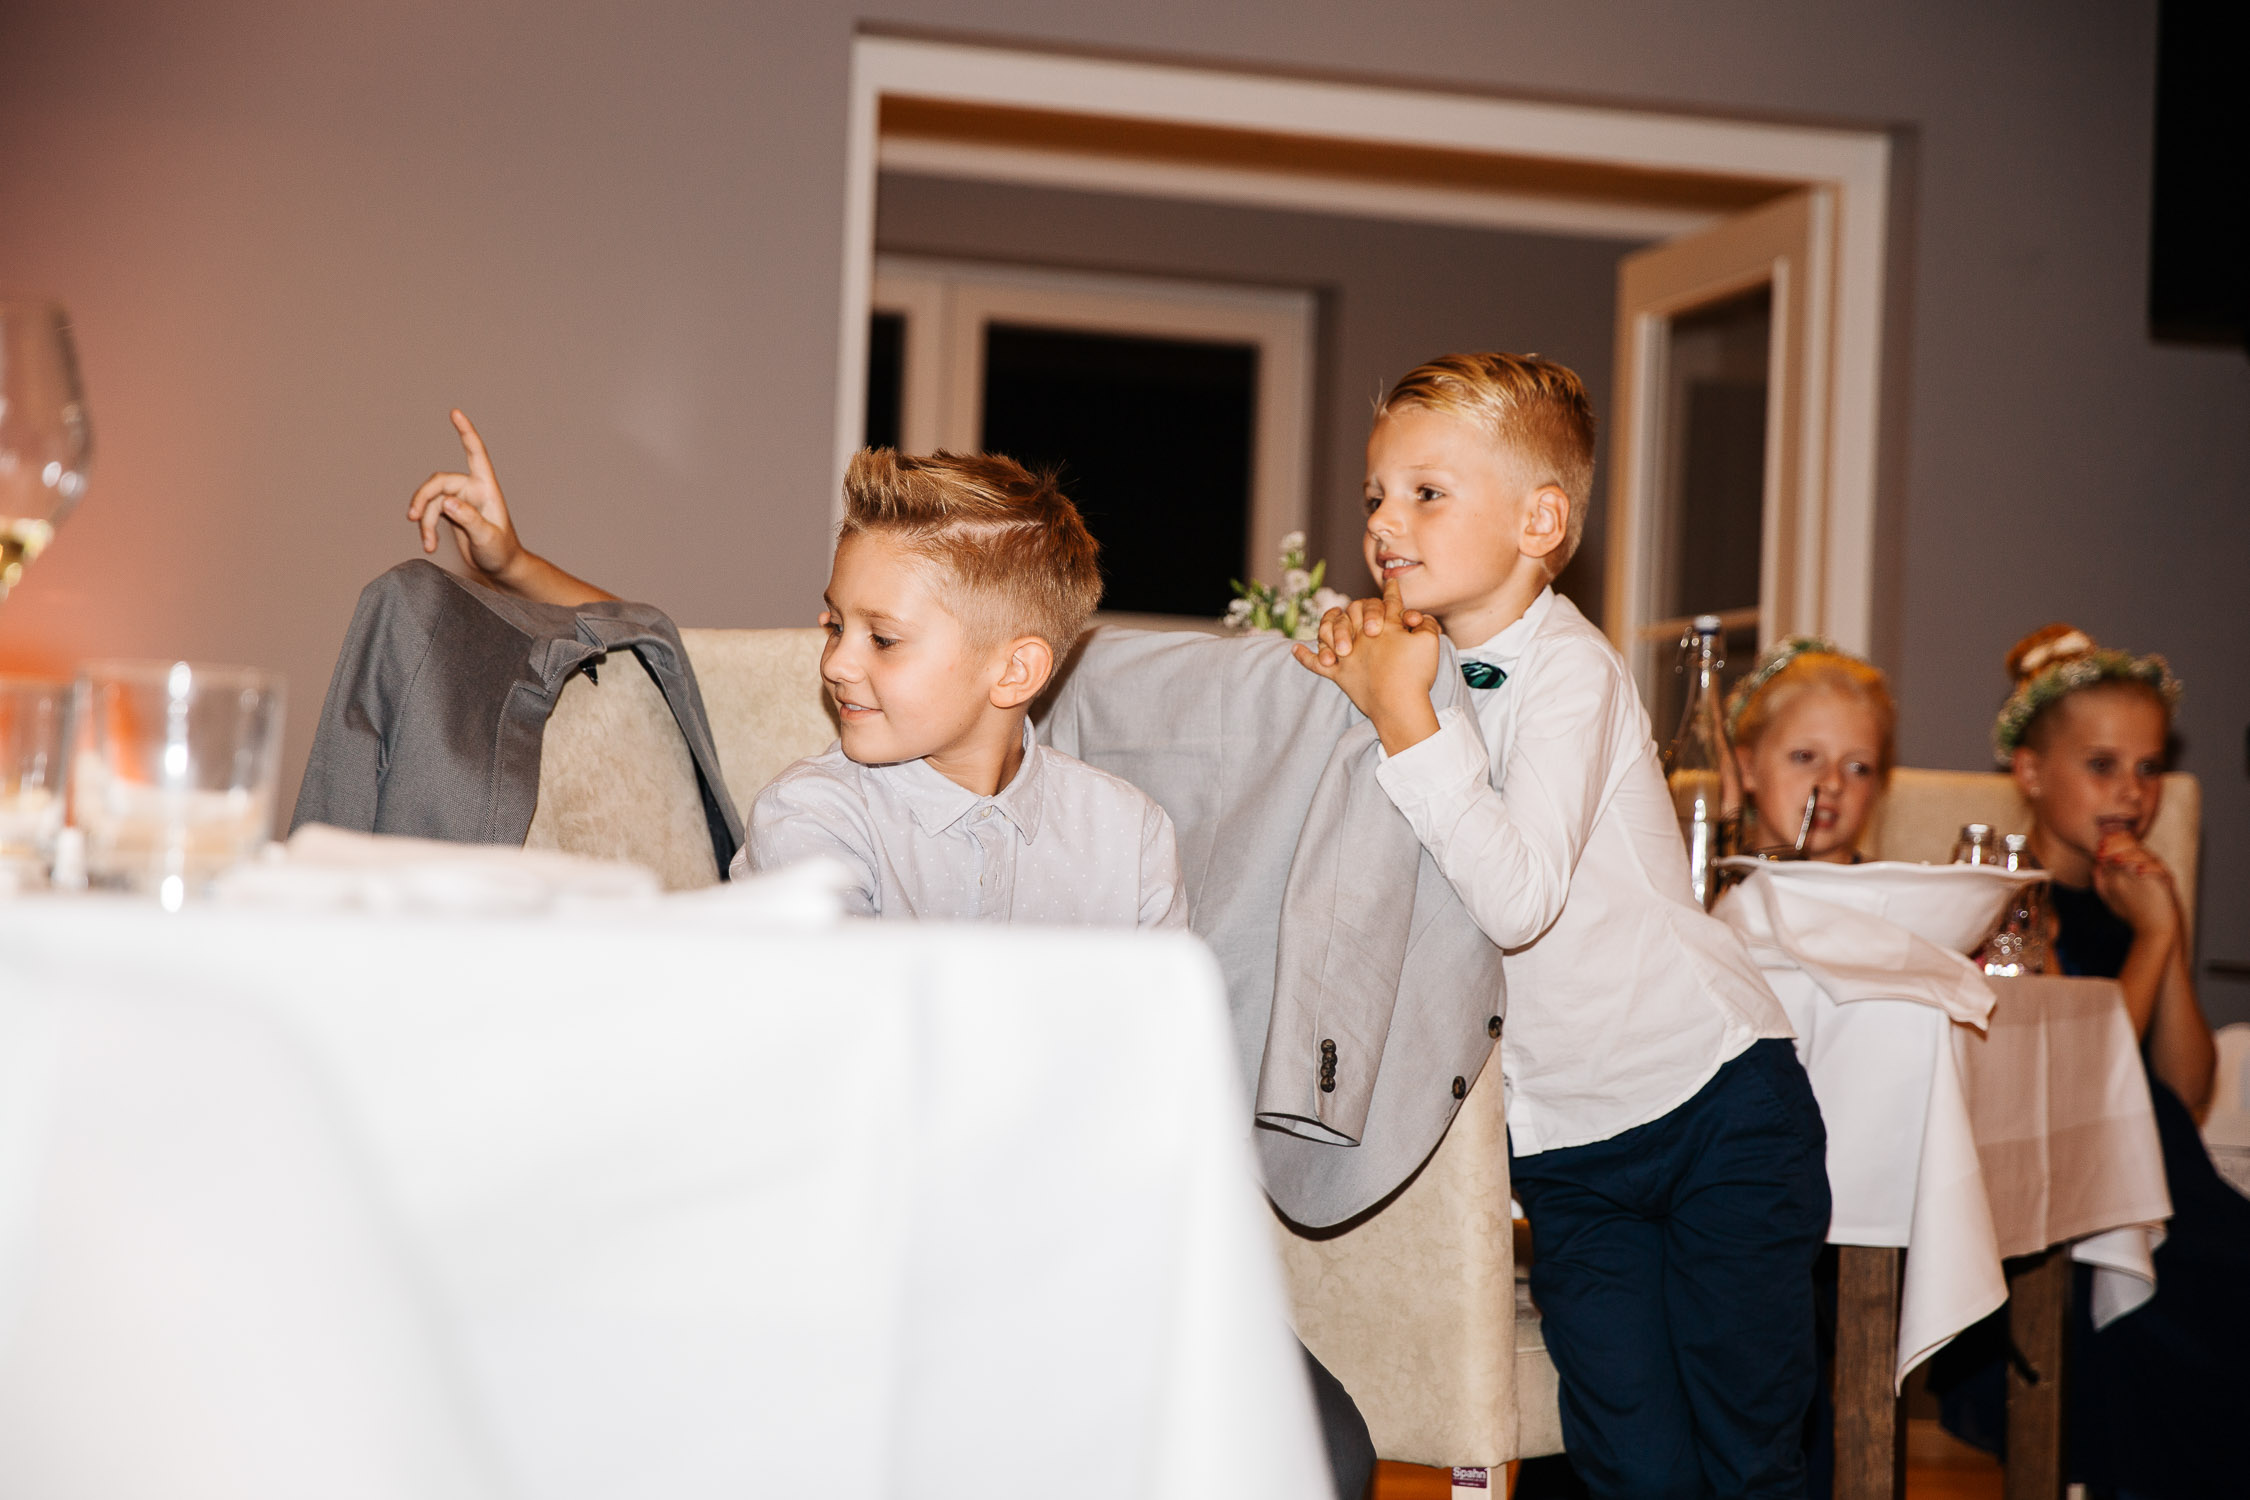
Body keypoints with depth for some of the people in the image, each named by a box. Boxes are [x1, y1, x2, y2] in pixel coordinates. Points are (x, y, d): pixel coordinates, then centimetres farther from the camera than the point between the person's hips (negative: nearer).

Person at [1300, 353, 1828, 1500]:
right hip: (1564, 1142, 6)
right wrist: (1351, 677, -1)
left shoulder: (1568, 667, -15)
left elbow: (1520, 899, -28)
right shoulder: (1429, 665, 6)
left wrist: (1401, 716, -26)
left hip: (1718, 1103, -6)